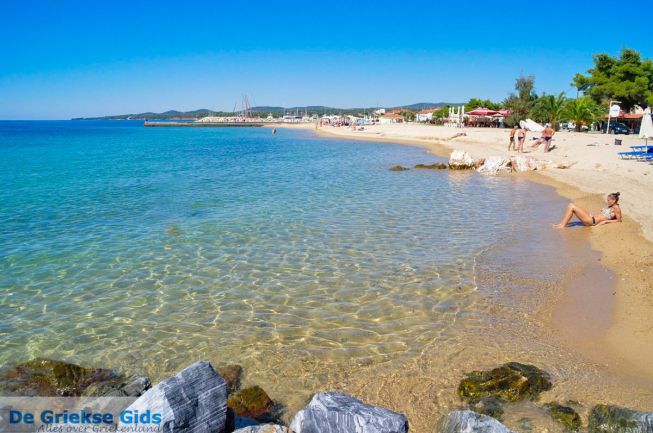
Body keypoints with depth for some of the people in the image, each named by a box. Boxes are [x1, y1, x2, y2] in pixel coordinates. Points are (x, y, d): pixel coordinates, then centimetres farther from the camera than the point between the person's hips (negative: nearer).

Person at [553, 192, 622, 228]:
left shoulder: (616, 208, -6)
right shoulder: (610, 207, 19)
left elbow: (619, 220, -8)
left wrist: (606, 221, -12)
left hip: (592, 220, -10)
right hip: (591, 216, 10)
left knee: (572, 206, -17)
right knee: (571, 205, 4)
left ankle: (562, 225, -15)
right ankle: (563, 223, -2)